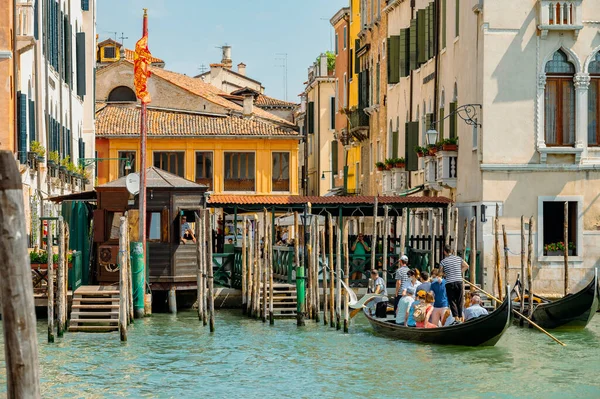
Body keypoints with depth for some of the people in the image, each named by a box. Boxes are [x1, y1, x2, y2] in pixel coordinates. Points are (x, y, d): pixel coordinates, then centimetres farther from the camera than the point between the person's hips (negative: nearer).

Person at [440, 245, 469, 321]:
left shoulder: (443, 261, -4)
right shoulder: (458, 258, 7)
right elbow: (466, 266, 14)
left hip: (449, 283, -3)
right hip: (459, 281, 3)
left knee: (452, 301, 1)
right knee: (459, 300, 11)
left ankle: (456, 316, -12)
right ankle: (460, 316, 12)